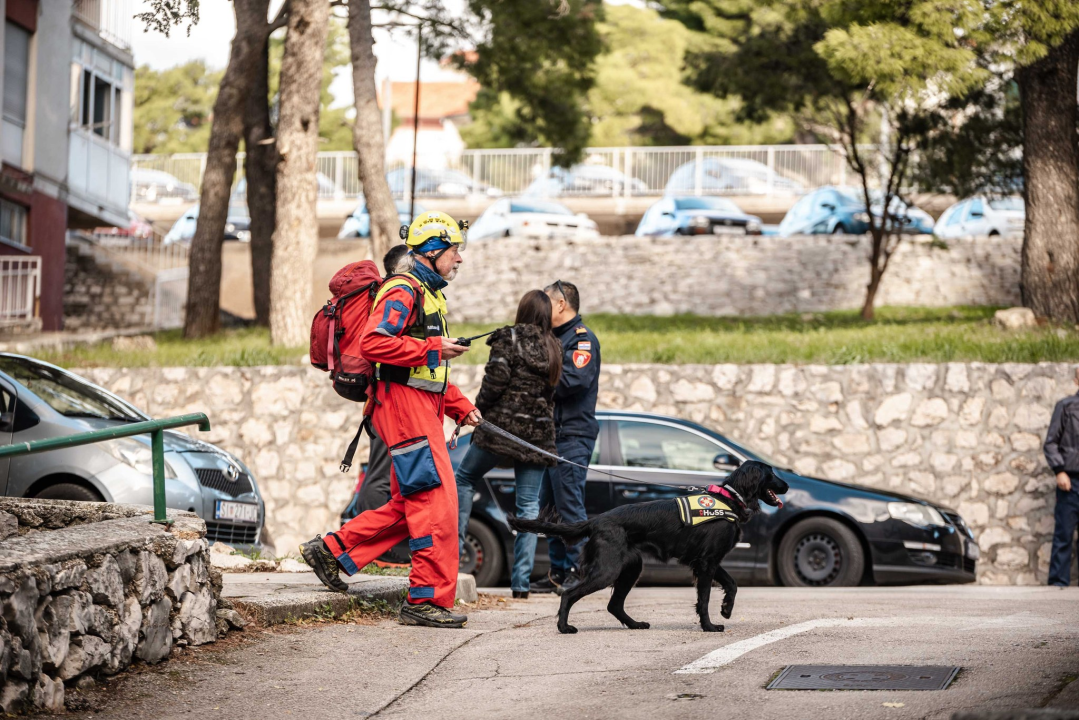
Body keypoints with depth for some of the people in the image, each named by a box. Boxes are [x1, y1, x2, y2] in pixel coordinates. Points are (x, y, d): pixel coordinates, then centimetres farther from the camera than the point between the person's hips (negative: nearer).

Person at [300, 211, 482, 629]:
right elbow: (373, 343, -24)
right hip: (404, 403, -10)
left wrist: (461, 407, 19)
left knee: (410, 505, 11)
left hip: (421, 407, 10)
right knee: (436, 500, -11)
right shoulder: (402, 292, -10)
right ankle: (428, 599, -9)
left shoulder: (429, 295, 23)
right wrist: (432, 348, -21)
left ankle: (332, 549, 18)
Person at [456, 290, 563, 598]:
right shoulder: (554, 348, 11)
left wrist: (477, 409, 0)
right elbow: (554, 390, 11)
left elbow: (496, 378, -13)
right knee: (529, 504, 4)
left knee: (464, 479, 15)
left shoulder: (509, 338, -6)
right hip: (538, 434, 4)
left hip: (503, 424, -4)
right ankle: (521, 581, -1)